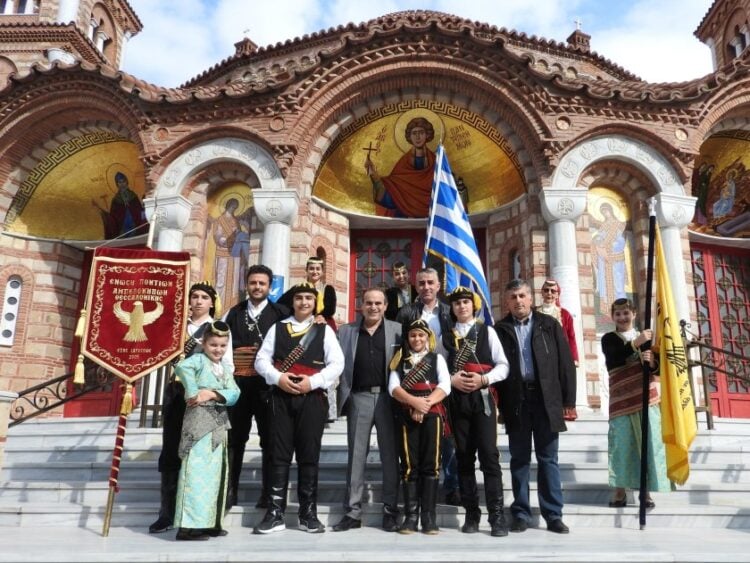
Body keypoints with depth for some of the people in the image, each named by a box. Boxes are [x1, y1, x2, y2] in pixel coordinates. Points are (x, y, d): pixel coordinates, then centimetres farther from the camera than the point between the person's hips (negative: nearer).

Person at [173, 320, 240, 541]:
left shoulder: (225, 368, 16)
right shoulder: (198, 359, -4)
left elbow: (234, 394, 3)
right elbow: (182, 367, -27)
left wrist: (212, 394, -12)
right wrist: (193, 393, -22)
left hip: (218, 423, 8)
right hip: (199, 421, -8)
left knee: (215, 472, 11)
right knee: (197, 470, -9)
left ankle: (210, 522, 20)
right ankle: (189, 525, -6)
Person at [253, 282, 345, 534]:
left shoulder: (324, 330, 6)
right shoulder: (278, 328, 11)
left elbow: (337, 363, -1)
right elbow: (261, 359, 5)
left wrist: (312, 382, -13)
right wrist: (278, 377, -12)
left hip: (312, 398, -1)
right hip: (281, 396, 1)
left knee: (309, 456, 4)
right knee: (279, 455, 3)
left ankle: (308, 514, 13)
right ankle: (275, 514, 10)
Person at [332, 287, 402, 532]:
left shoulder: (398, 330, 5)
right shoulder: (346, 331, 10)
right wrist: (343, 396, -4)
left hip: (388, 397, -1)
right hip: (358, 398, 1)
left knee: (390, 455, 5)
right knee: (356, 455, 6)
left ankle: (390, 511, 15)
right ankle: (352, 512, 14)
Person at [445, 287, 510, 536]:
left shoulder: (487, 331, 7)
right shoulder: (446, 336, 12)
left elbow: (503, 365, 2)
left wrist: (483, 379, -12)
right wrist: (452, 379, -11)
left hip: (483, 398, -2)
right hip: (457, 400, 2)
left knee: (489, 455, -7)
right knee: (464, 457, 6)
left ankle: (497, 515, -2)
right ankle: (471, 514, 15)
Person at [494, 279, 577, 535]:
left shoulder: (549, 324, 6)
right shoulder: (500, 329, 6)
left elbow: (565, 363, 3)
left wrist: (569, 402, -2)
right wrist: (496, 404, -3)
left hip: (546, 399, 0)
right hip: (515, 400, 0)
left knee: (548, 459, 7)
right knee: (519, 459, 8)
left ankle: (553, 515, 15)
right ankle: (521, 514, 17)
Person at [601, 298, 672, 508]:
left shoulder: (646, 338, 13)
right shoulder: (609, 339, 5)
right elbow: (614, 358, -17)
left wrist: (652, 362, -16)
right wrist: (636, 343, -30)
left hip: (647, 398, 2)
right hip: (622, 399, -2)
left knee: (648, 444, 1)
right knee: (621, 445, -3)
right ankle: (620, 492, 5)